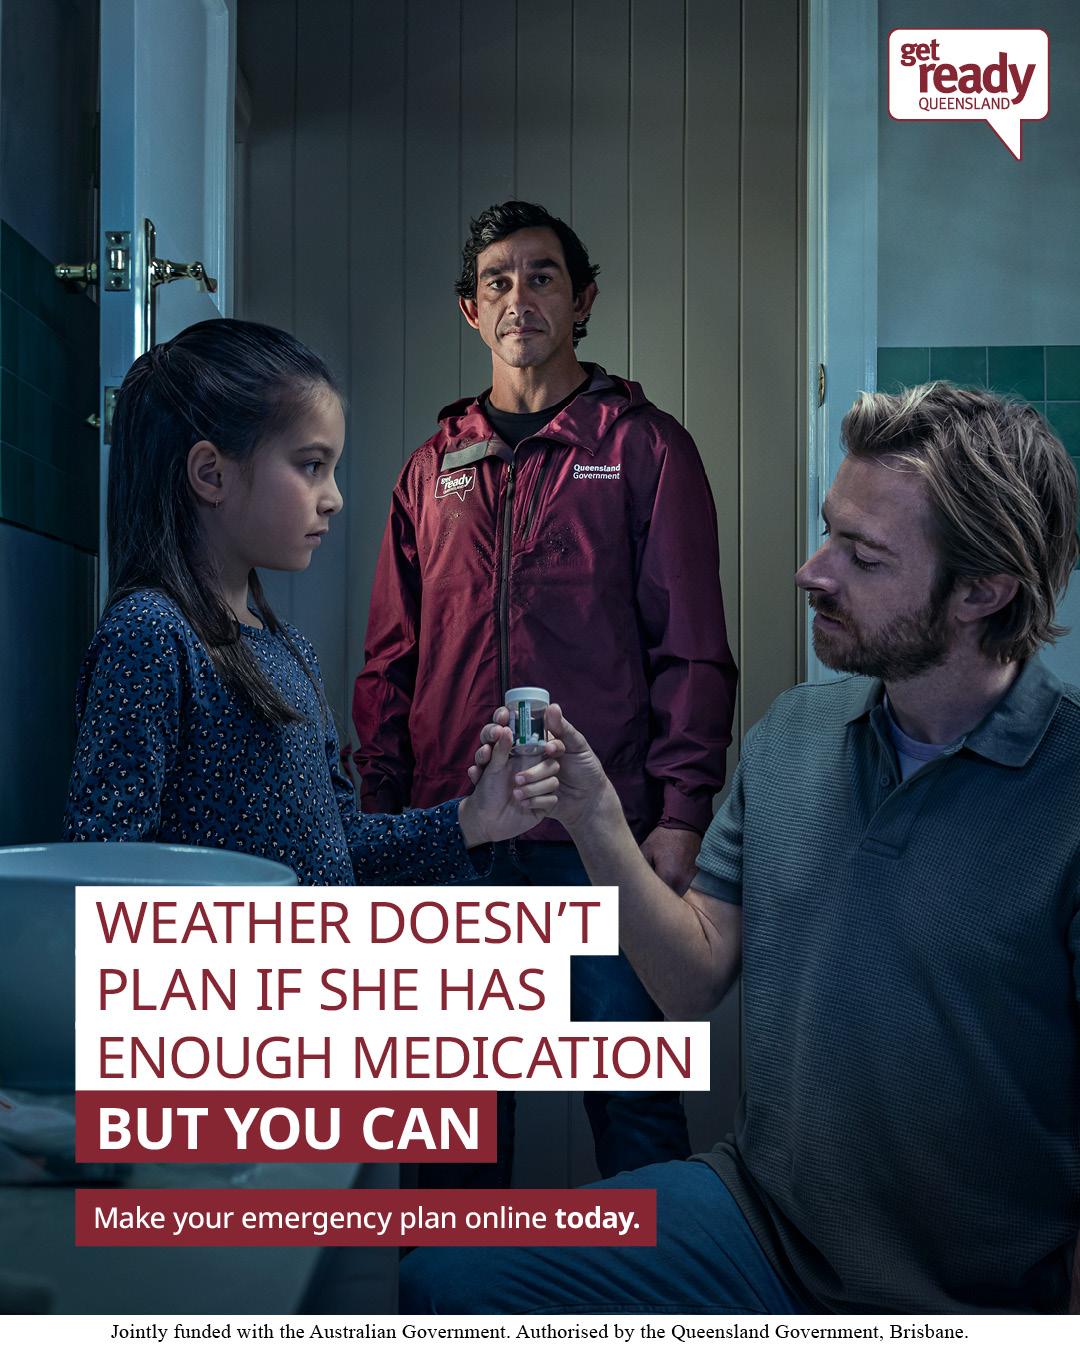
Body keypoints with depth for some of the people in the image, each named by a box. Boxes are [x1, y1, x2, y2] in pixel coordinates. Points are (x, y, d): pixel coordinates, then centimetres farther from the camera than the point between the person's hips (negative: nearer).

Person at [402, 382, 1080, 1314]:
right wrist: (596, 823, -12)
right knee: (446, 1280, -6)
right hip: (756, 1213, 5)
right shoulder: (791, 732, 1)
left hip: (968, 1298, -5)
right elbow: (695, 982, 1)